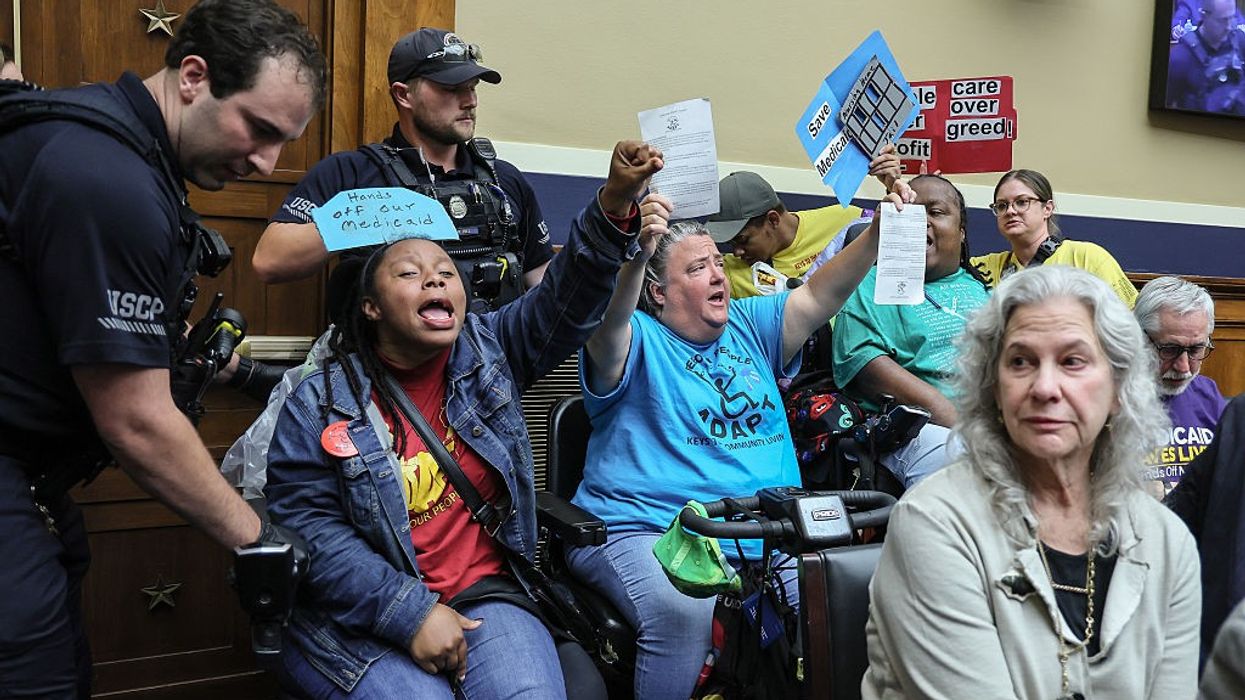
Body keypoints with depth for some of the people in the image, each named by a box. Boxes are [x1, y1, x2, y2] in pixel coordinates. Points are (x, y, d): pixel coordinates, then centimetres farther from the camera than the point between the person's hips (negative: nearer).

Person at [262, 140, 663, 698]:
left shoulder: (489, 351, 5)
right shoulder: (319, 405, -3)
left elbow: (568, 298, -7)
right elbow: (309, 528, -9)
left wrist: (615, 205, -24)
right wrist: (410, 613, -17)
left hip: (483, 597, 2)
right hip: (360, 618, -2)